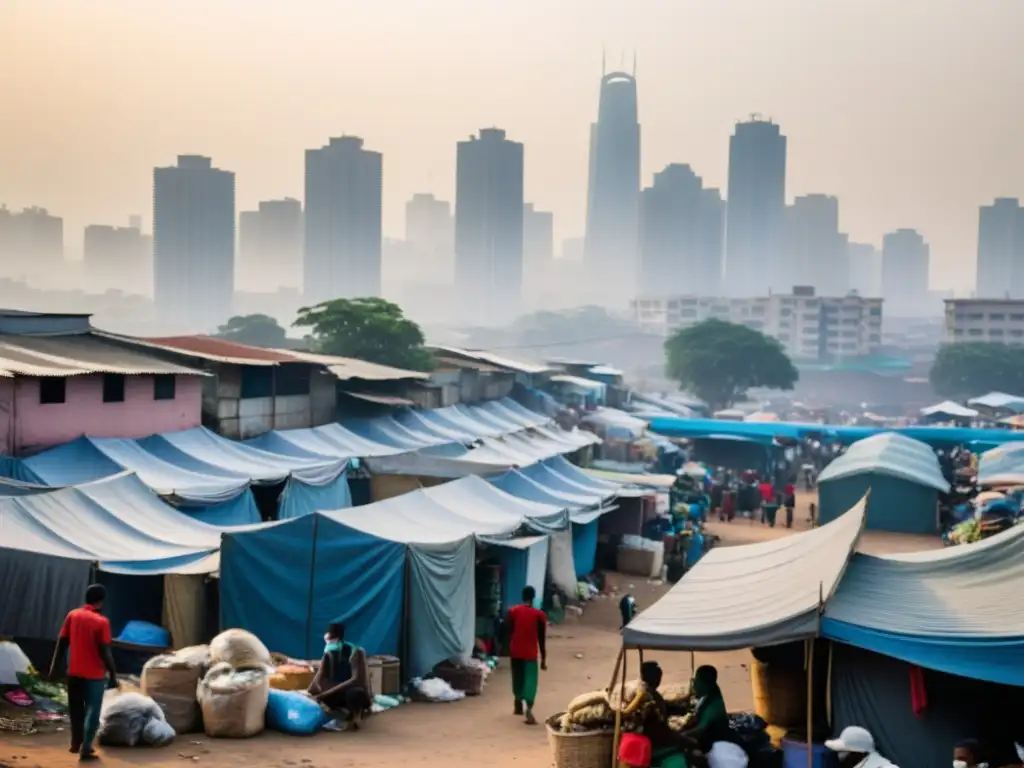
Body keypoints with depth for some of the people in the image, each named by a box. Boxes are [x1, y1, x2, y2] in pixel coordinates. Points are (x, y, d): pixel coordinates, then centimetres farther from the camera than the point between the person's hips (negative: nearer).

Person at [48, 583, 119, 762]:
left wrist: (54, 667, 12)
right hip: (95, 674, -5)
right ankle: (85, 749, 4)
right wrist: (113, 675, -7)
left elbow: (62, 643, 4)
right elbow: (105, 652, -15)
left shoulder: (73, 615, 0)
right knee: (92, 711, 5)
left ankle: (76, 743, 29)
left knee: (76, 709, 19)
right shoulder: (102, 621, -14)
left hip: (74, 672, 5)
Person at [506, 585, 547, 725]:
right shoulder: (539, 615, -5)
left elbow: (508, 632, 3)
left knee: (518, 678, 20)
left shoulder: (513, 611, 0)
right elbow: (541, 639, -3)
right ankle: (528, 709, -28)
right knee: (530, 680, -6)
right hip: (530, 653, -3)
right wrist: (543, 658, 3)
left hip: (515, 651, 3)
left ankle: (519, 706, 36)